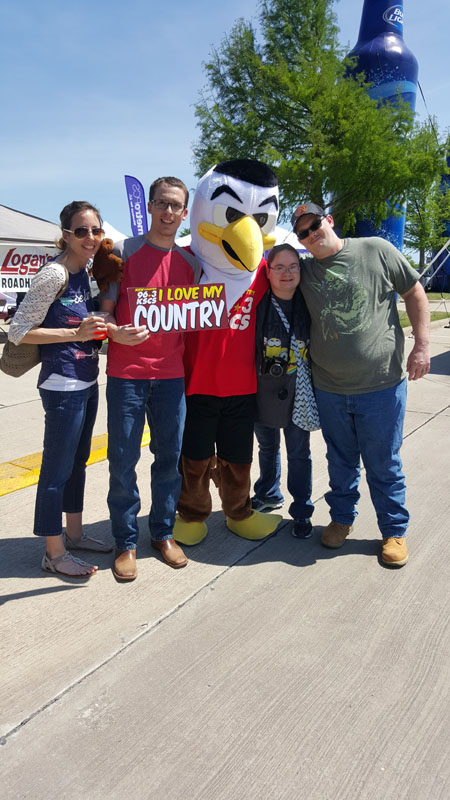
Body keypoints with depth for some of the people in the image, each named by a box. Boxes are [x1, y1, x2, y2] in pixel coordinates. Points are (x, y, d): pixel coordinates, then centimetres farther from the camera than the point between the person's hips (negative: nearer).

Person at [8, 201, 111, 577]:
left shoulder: (85, 271, 9)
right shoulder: (54, 274, -16)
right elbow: (18, 332, -17)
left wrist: (101, 328, 5)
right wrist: (76, 334, -22)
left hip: (87, 382, 9)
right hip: (63, 386, -9)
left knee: (78, 461, 18)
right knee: (57, 469, 2)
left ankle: (74, 533, 34)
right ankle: (54, 552, 16)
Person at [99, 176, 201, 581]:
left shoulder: (190, 261, 10)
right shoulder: (125, 251, 0)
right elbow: (104, 309, -3)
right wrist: (117, 332, -21)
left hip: (171, 374, 3)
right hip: (126, 373, -3)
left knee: (170, 457, 9)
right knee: (123, 461, 1)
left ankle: (163, 533, 26)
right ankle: (126, 542, 17)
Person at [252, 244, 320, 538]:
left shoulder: (309, 304, -2)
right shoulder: (257, 303, -5)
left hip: (298, 390, -1)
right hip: (263, 388, 1)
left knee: (299, 452, 5)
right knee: (267, 447, 19)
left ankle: (302, 512, 19)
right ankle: (269, 494, 41)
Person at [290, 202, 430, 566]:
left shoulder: (377, 250, -2)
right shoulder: (304, 270, 5)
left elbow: (415, 293, 2)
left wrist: (422, 345, -5)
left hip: (382, 385, -3)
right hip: (329, 389, 3)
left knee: (384, 464, 8)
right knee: (341, 461, 17)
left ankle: (395, 530, 27)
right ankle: (342, 518, 37)